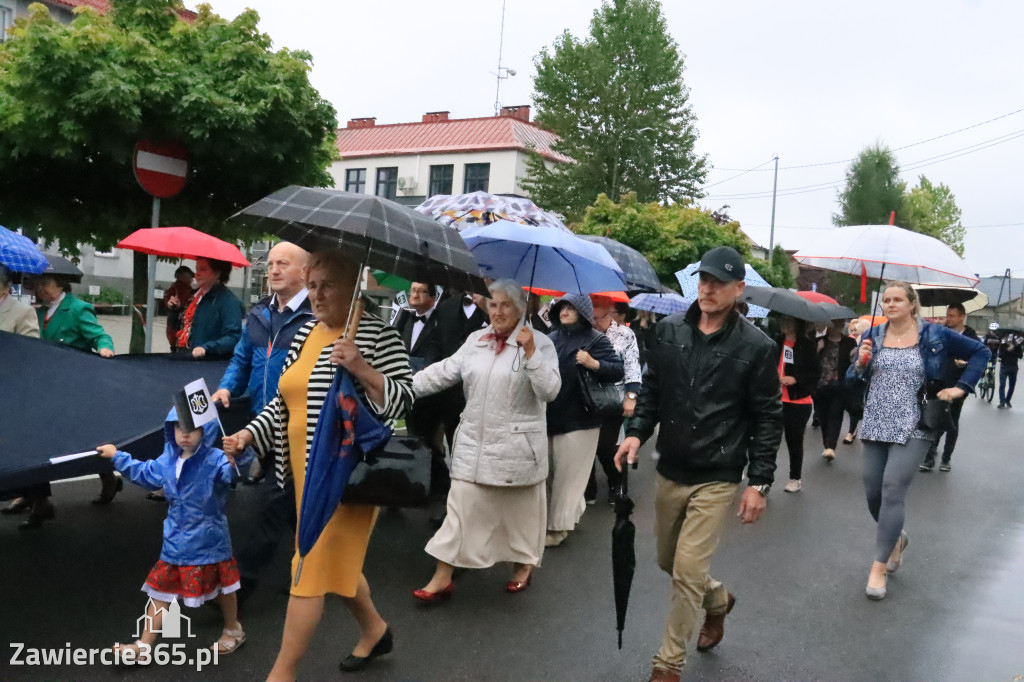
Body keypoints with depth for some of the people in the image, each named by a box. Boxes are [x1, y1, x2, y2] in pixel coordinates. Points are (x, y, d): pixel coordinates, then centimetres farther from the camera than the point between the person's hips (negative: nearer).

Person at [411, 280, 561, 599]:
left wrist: (530, 353, -23)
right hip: (474, 441, 4)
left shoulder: (540, 343, -6)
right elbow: (444, 372, 5)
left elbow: (550, 390, -14)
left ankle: (523, 565, 33)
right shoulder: (475, 340, 7)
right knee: (461, 506, 4)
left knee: (520, 507, 11)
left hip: (517, 445, -3)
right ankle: (443, 576, 11)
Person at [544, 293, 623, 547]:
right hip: (549, 415, 6)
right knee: (548, 472, 12)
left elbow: (618, 371, -12)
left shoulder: (596, 339, -6)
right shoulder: (551, 337, 11)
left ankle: (558, 525, 10)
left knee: (568, 475, 1)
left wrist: (594, 364, -28)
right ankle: (571, 512, 31)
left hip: (578, 419, -6)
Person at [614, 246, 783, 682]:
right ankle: (718, 599, 50)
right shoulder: (668, 330, 0)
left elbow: (768, 419, -6)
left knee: (687, 572, -5)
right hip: (669, 471, 5)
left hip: (717, 479, -5)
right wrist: (637, 432, -5)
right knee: (668, 562, 19)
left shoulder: (756, 347, -10)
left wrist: (759, 482, -8)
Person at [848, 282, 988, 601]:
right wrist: (860, 363, -14)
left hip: (913, 429, -4)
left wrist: (961, 387, -3)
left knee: (893, 490, -13)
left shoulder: (934, 335, -3)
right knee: (873, 492, 7)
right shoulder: (872, 336, 5)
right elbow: (853, 381, 7)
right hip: (875, 426, 4)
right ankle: (896, 538, 37)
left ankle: (879, 565, -3)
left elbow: (980, 352, 7)